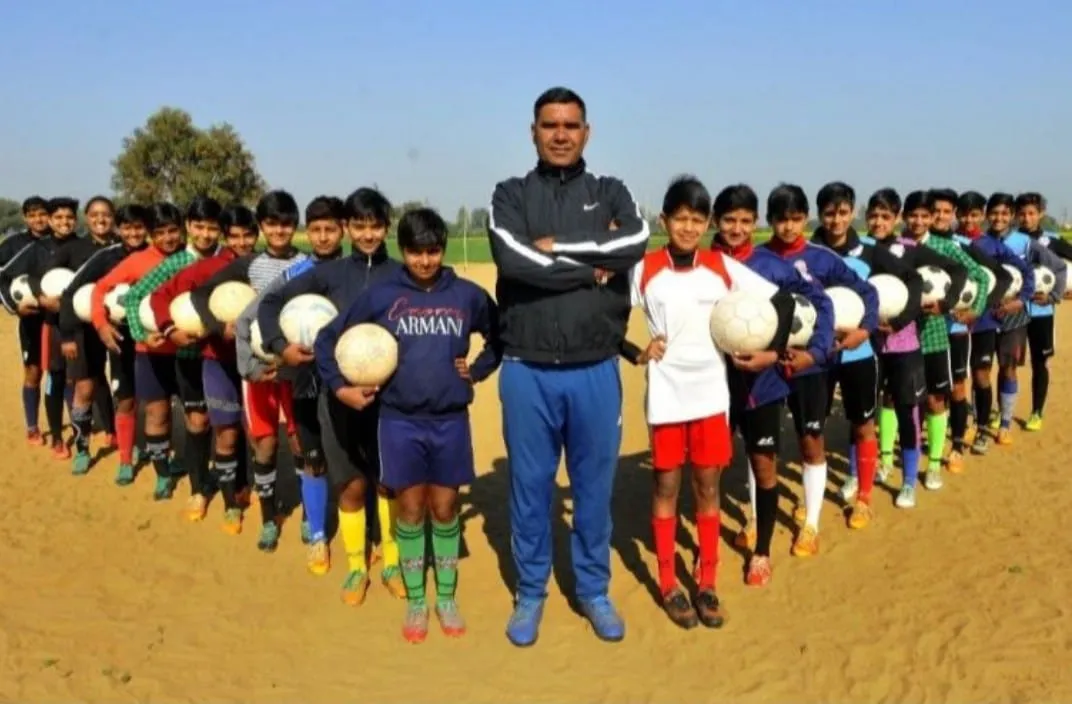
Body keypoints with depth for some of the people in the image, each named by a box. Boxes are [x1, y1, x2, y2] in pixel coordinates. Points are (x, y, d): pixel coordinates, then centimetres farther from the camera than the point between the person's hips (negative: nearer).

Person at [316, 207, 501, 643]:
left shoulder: (468, 295, -2)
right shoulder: (381, 296, -3)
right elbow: (328, 338, 4)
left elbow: (499, 336, 13)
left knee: (445, 510, 10)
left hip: (451, 421, 1)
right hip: (399, 421, 0)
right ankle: (415, 603, 22)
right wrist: (338, 386, -2)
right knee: (411, 511, 9)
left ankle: (447, 599, 25)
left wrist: (480, 369, 1)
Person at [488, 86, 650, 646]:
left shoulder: (610, 193, 8)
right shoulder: (510, 195, 4)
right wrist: (591, 270, -11)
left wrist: (559, 246, -13)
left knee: (594, 485, 12)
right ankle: (530, 594, 27)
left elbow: (636, 243, -14)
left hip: (595, 371, 1)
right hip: (527, 372, -1)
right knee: (530, 485, 10)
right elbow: (512, 259, -16)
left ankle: (594, 591, 28)